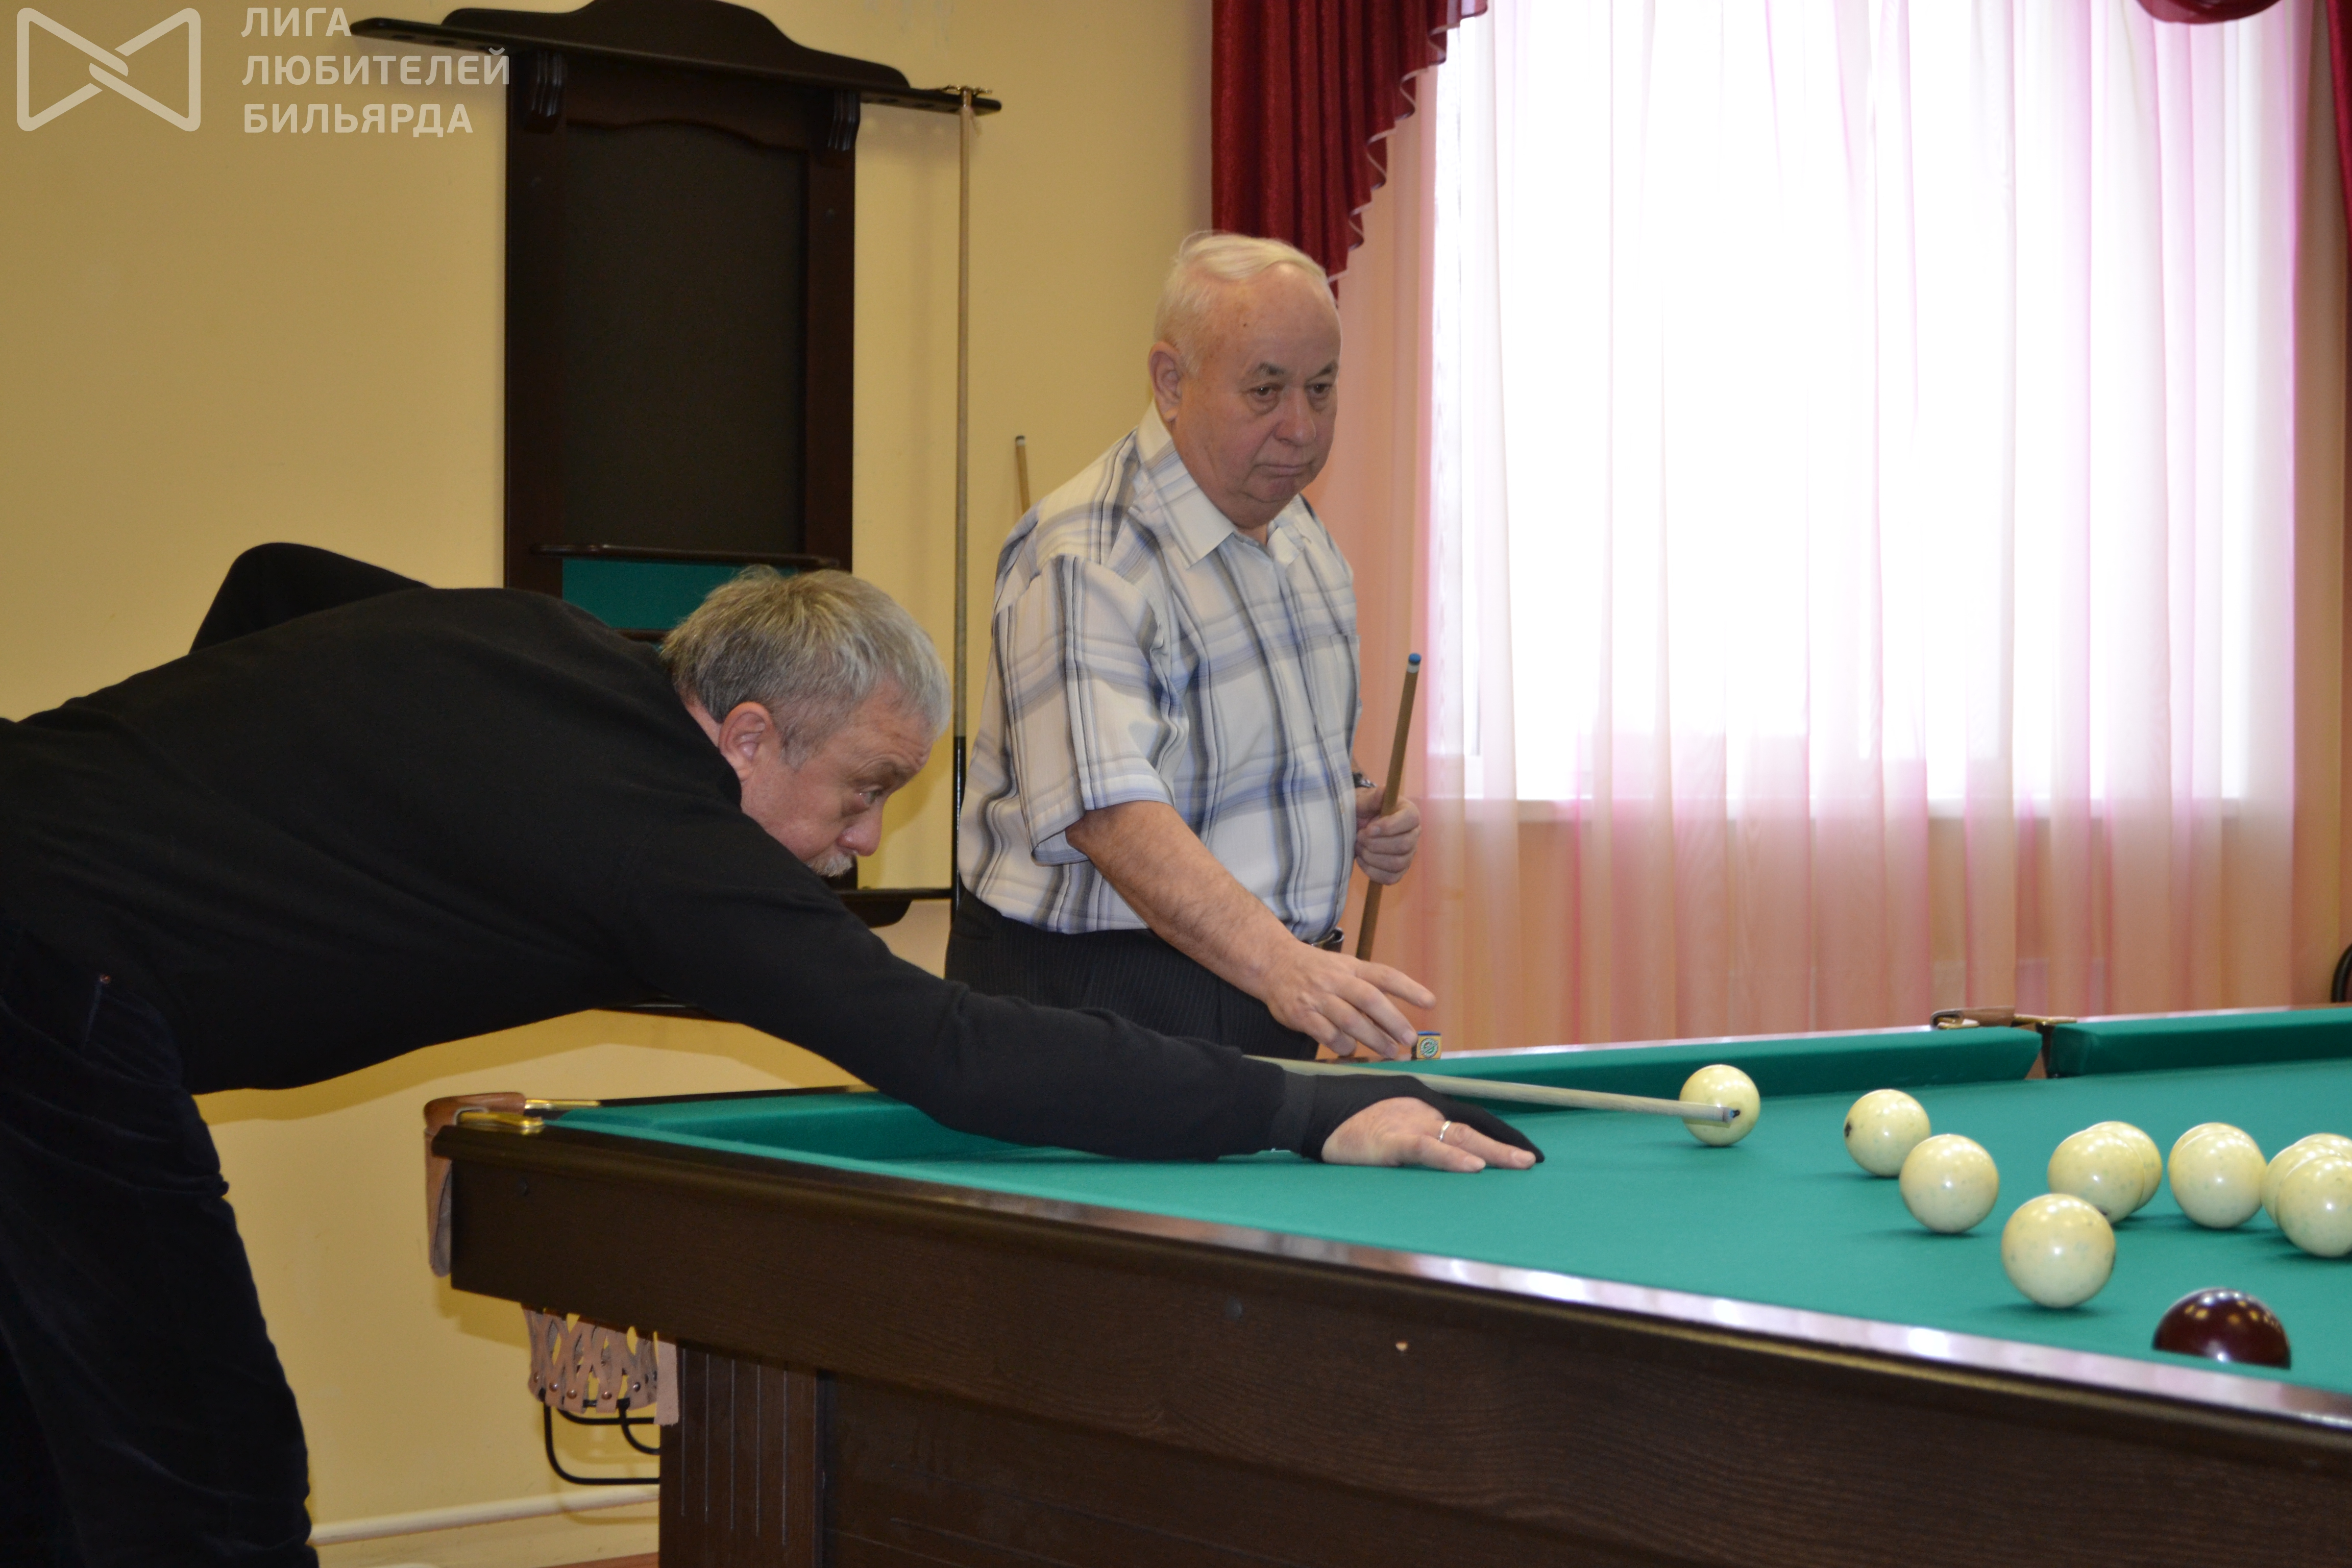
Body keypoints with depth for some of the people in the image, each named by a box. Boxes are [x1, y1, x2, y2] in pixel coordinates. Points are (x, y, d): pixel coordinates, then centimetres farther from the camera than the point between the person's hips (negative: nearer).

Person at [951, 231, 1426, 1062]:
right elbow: (1111, 813, -30)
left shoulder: (1301, 533, 10)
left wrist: (1352, 810, 4)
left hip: (1267, 991, 7)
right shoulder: (1086, 559, -19)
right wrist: (1277, 962, -41)